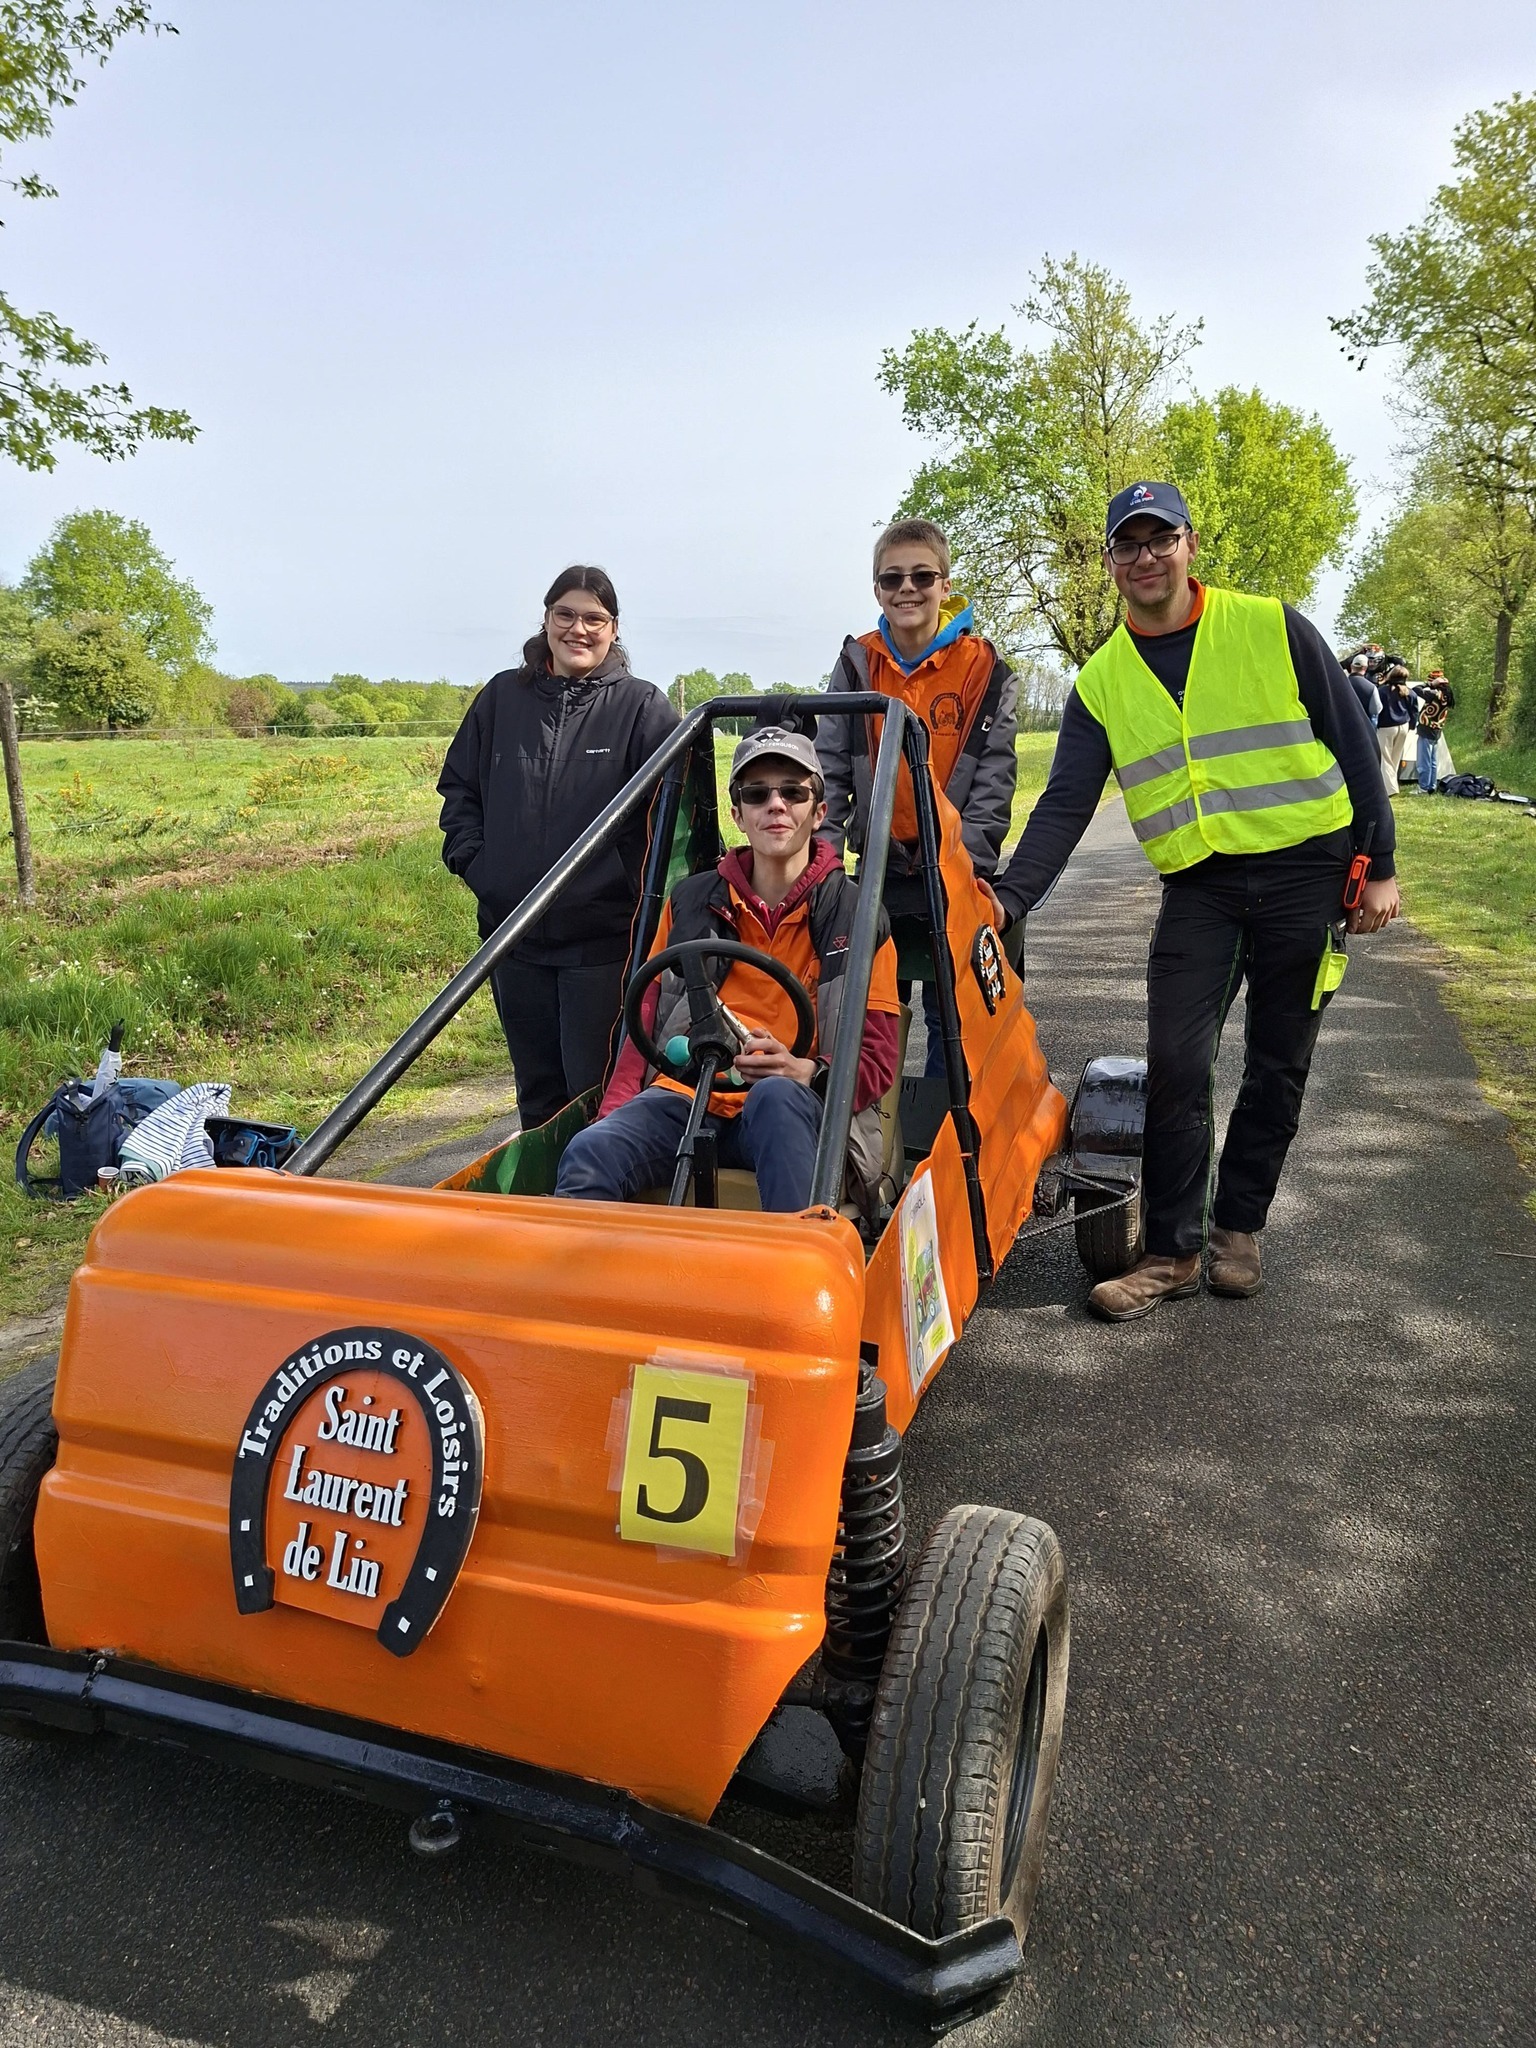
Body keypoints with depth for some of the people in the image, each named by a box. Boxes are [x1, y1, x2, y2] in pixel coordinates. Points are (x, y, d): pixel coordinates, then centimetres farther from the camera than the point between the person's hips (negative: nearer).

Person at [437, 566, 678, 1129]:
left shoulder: (641, 706, -2)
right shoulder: (502, 696, 8)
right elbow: (458, 784, 17)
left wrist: (649, 888, -15)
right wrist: (470, 858, 4)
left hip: (604, 935, -4)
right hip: (512, 932, 4)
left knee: (596, 1091, -2)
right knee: (536, 1089, 17)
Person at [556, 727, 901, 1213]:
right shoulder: (690, 902, 17)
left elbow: (876, 1062, 6)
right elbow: (646, 1022, 17)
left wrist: (805, 1072, -17)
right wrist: (613, 1114, 0)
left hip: (794, 1106, -2)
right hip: (686, 1097, 2)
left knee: (775, 1095, -39)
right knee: (589, 1154, -29)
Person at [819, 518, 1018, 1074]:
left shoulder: (986, 672, -2)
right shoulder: (855, 666, 4)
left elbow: (994, 782, -5)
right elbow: (832, 772, 3)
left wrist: (962, 859, -15)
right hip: (878, 875, 2)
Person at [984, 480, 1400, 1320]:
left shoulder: (1274, 629, -2)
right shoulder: (1100, 681, 4)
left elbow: (1353, 744, 3)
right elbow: (1065, 805, -1)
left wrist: (1378, 865, -1)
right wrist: (1008, 896, -15)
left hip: (1305, 873, -1)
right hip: (1197, 887, 1)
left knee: (1278, 1064, 7)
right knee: (1175, 1064, -8)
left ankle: (1237, 1228, 24)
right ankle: (1171, 1251, 5)